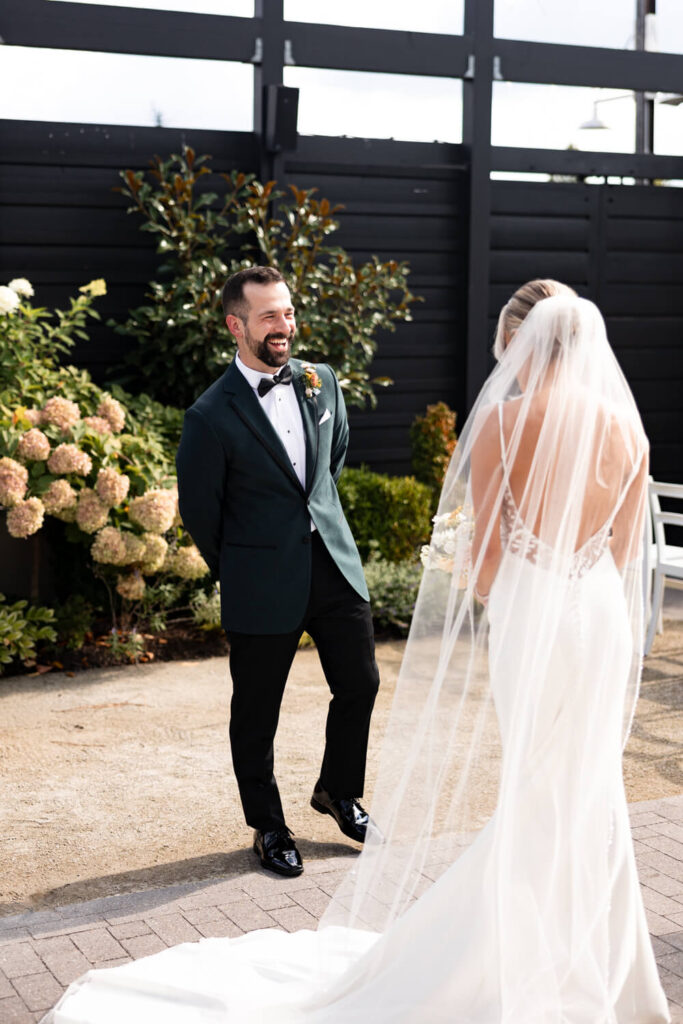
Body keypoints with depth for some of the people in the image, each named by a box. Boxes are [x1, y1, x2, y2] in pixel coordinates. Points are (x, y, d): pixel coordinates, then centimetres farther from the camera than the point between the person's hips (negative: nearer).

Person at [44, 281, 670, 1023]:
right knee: (590, 796, 15)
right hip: (604, 619, 3)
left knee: (538, 795, 12)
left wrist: (457, 570, 12)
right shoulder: (627, 426, 0)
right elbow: (625, 554, 7)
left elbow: (485, 560, -10)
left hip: (530, 620, -3)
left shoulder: (503, 420, -11)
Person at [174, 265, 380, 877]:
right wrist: (240, 574, 7)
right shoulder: (212, 417, -14)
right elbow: (199, 511, -4)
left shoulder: (322, 382, 2)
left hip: (336, 566, 5)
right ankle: (268, 826, 28)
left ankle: (338, 792, 37)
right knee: (257, 712, 8)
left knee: (360, 685, 12)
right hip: (263, 586, -5)